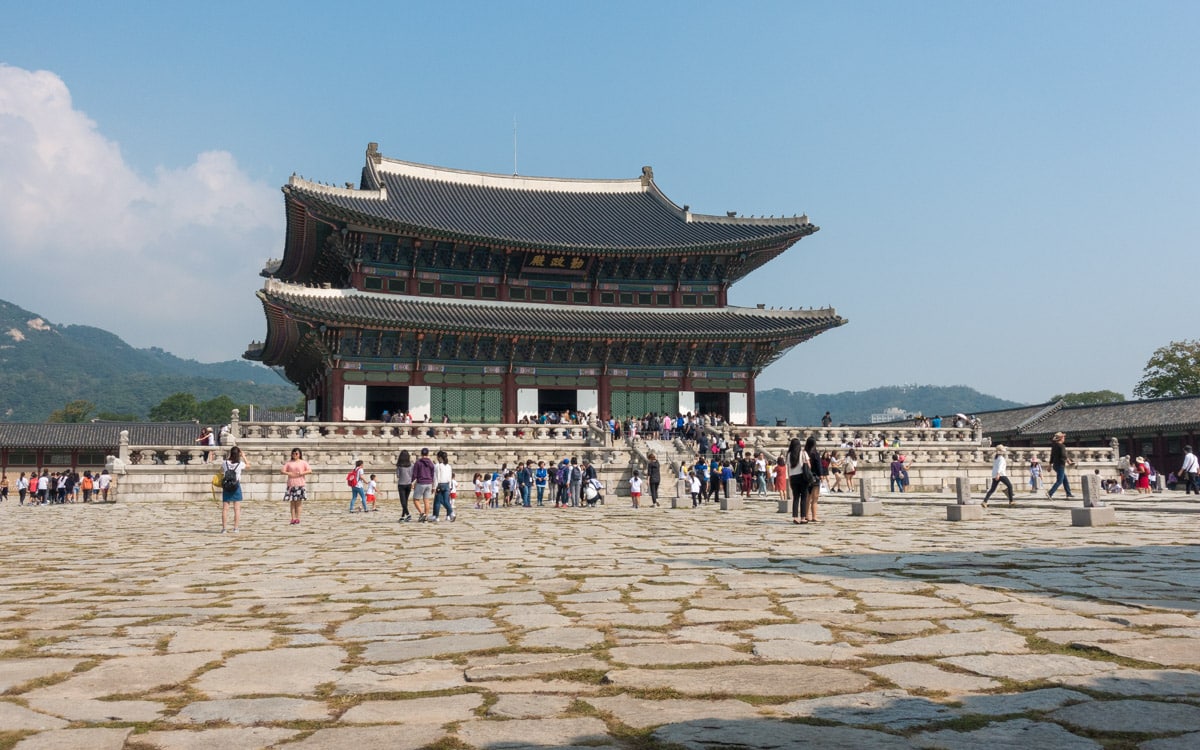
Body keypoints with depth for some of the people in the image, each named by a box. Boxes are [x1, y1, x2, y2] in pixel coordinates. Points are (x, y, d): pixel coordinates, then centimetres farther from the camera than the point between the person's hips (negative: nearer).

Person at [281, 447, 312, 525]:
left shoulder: (303, 462, 5)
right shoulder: (288, 463, 10)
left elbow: (310, 471, -4)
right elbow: (282, 471, 4)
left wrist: (301, 473, -14)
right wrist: (289, 473, -12)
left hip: (299, 484, -2)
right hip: (291, 484, 2)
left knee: (298, 502, 0)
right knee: (292, 502, 1)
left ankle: (298, 518, 3)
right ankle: (293, 518, 2)